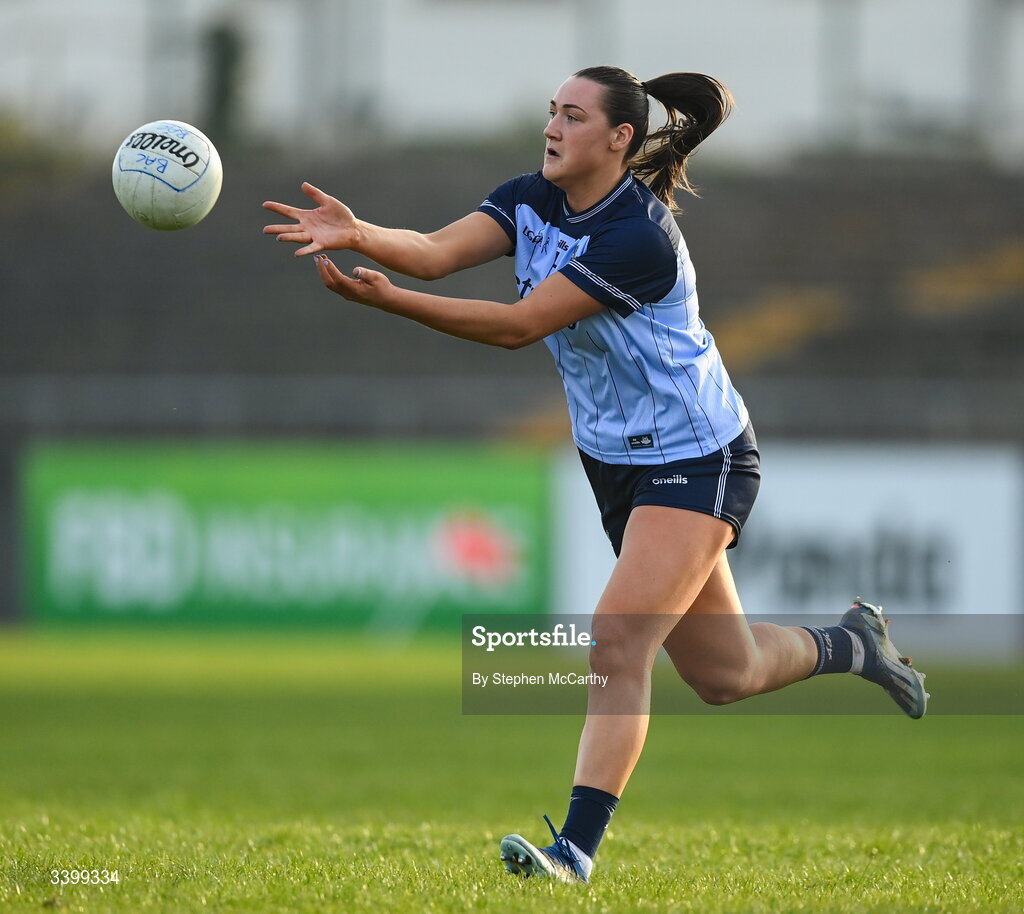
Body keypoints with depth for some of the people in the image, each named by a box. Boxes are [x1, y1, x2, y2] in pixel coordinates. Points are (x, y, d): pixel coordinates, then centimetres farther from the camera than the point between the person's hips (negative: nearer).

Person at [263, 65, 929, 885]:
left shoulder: (639, 236, -26)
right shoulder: (533, 201, -2)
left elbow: (518, 325, -30)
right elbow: (437, 251, -18)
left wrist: (385, 299, -38)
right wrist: (356, 233, -38)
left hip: (697, 461, -8)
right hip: (618, 462, 8)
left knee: (618, 646, -20)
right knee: (722, 675, 18)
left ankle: (577, 849, -20)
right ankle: (854, 645, 46)